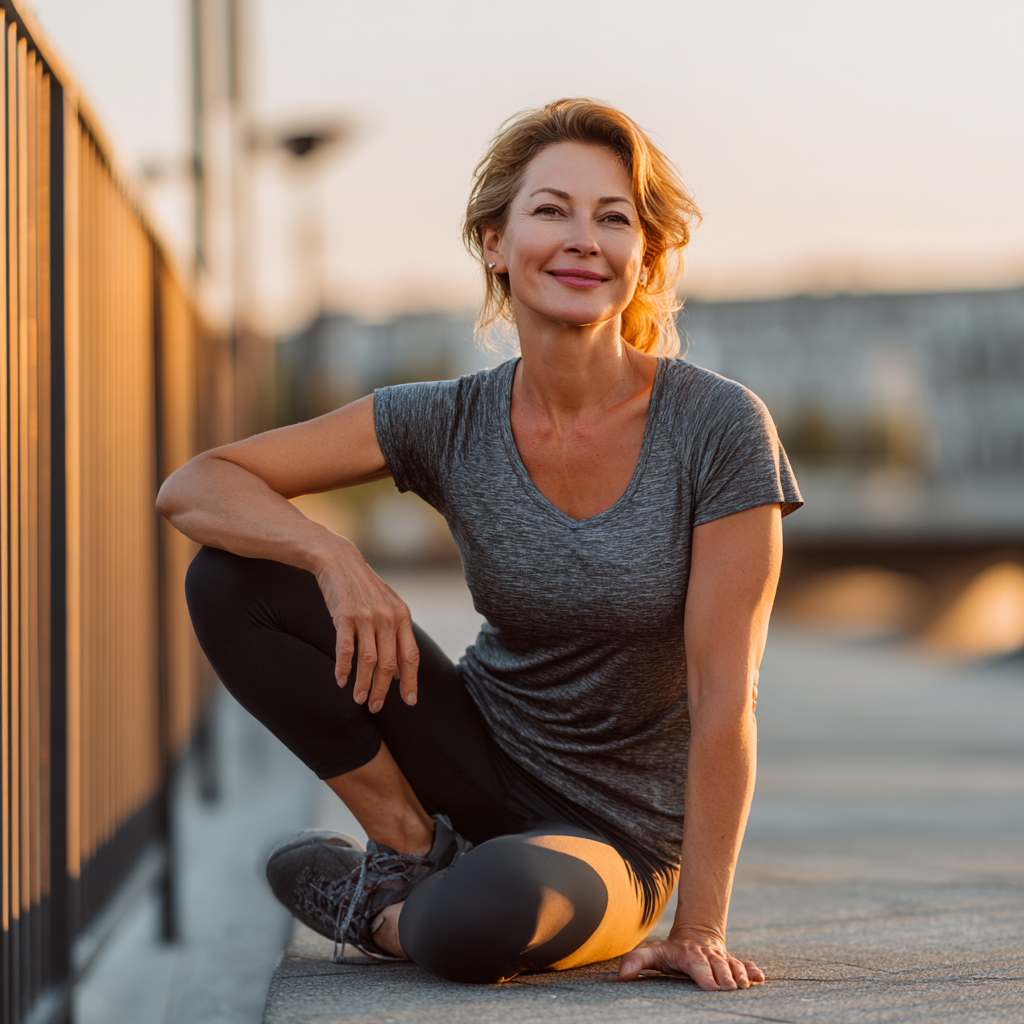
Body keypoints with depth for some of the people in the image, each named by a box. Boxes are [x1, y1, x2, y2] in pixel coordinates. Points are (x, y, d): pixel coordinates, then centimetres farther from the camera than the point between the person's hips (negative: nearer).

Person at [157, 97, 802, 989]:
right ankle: (416, 851, -3)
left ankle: (390, 909, -2)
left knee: (481, 918, -39)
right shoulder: (452, 425, -8)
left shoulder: (720, 427, -17)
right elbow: (193, 488, -10)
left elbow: (724, 698, -17)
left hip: (614, 839, -3)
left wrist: (699, 929, -19)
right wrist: (334, 556, -30)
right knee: (232, 579, -14)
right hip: (480, 762, 3)